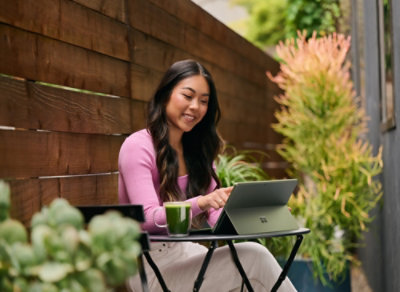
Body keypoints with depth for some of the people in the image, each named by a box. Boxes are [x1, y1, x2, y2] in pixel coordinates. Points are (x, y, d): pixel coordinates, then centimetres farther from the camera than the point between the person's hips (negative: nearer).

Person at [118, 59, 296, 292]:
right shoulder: (138, 146, -9)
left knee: (254, 251, -21)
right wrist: (200, 203, -34)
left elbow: (215, 213, 7)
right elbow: (149, 220, -19)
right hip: (151, 266, -6)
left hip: (186, 254, 6)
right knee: (253, 258, -21)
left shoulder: (197, 149, 13)